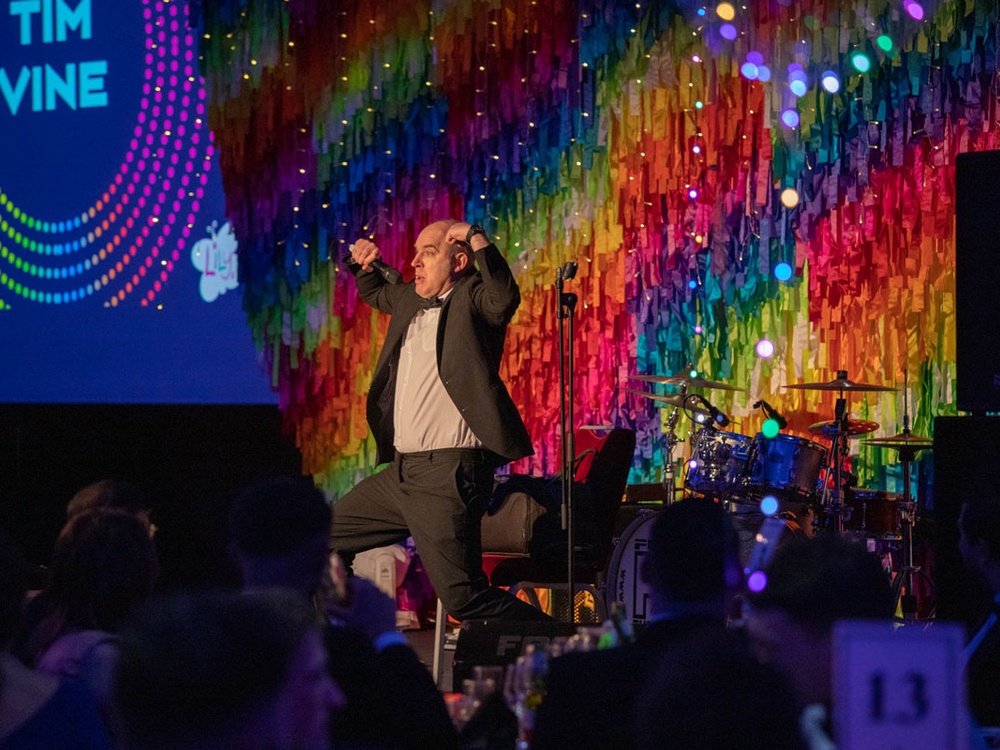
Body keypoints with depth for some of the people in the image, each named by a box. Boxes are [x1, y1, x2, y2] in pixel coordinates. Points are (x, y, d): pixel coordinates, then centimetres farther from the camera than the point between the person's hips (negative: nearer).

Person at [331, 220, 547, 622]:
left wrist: (477, 238, -25)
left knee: (464, 600, -14)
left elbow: (505, 299, -31)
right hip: (400, 473, 9)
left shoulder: (472, 299, -7)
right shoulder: (410, 300, 16)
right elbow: (375, 293, 38)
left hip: (448, 474, -9)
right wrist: (363, 262, 18)